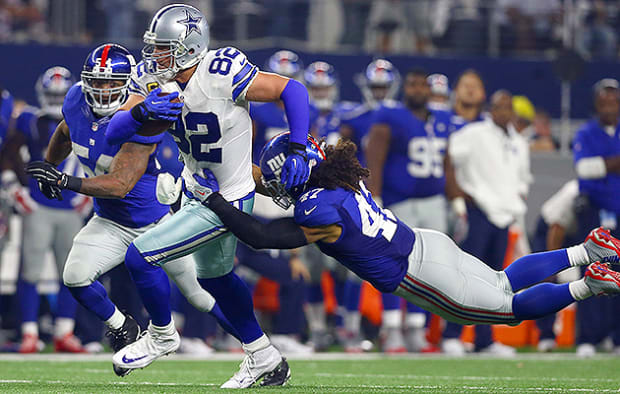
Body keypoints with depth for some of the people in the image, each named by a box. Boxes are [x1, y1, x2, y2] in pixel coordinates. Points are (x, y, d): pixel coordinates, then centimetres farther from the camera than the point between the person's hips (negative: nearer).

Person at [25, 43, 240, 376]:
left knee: (202, 296, 4)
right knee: (75, 277, -18)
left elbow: (120, 185, -36)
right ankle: (122, 329, 9)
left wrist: (64, 181, -42)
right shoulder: (77, 102, -11)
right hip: (111, 222, 5)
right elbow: (64, 135, 14)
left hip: (158, 220, -5)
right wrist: (48, 169, 27)